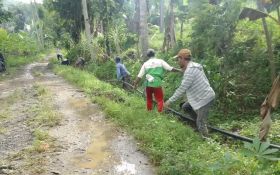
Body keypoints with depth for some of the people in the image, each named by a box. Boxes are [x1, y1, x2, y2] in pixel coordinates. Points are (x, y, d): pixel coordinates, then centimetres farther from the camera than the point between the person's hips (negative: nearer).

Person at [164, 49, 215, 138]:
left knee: (200, 124, -4)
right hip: (203, 96, 10)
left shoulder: (190, 70, -22)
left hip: (206, 98, -10)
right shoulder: (193, 66, 9)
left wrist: (170, 101, -18)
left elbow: (182, 88, -23)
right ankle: (200, 120, 27)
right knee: (185, 107, 20)